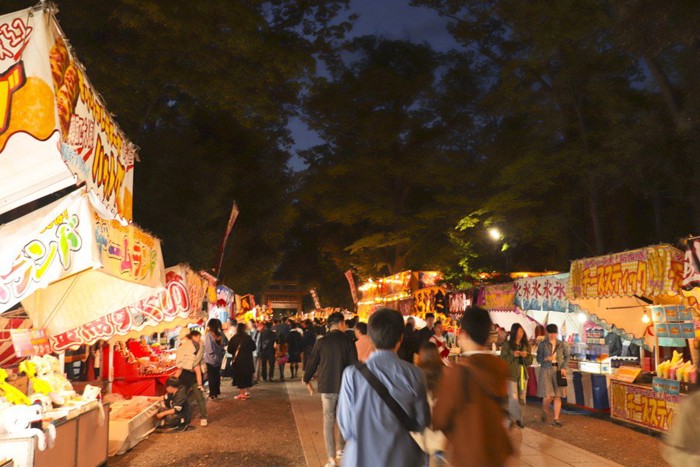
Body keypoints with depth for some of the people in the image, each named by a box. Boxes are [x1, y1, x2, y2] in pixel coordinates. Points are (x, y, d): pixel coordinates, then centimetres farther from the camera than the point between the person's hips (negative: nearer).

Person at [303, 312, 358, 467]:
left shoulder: (321, 342, -4)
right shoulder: (348, 342, -7)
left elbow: (312, 362, 2)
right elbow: (354, 365, -7)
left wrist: (307, 380, 19)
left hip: (327, 386, 0)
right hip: (345, 386, 0)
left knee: (329, 421, 5)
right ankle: (341, 449, 33)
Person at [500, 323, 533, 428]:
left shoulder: (526, 345, 9)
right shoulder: (507, 345, -3)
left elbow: (530, 362, 11)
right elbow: (503, 359, -5)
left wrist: (526, 356, -10)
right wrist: (513, 355, -18)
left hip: (523, 374, 4)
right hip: (511, 374, -4)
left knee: (522, 398, 7)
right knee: (513, 397, -10)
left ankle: (519, 419, 18)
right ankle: (514, 418, 2)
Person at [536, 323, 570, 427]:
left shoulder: (561, 344, 6)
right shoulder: (543, 344, 0)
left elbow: (566, 356, 15)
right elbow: (538, 359, 2)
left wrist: (564, 368, 1)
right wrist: (546, 358, -18)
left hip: (558, 371, 2)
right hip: (546, 370, -2)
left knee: (558, 396, 0)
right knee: (548, 396, -9)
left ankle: (556, 419, 9)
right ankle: (544, 412, 21)